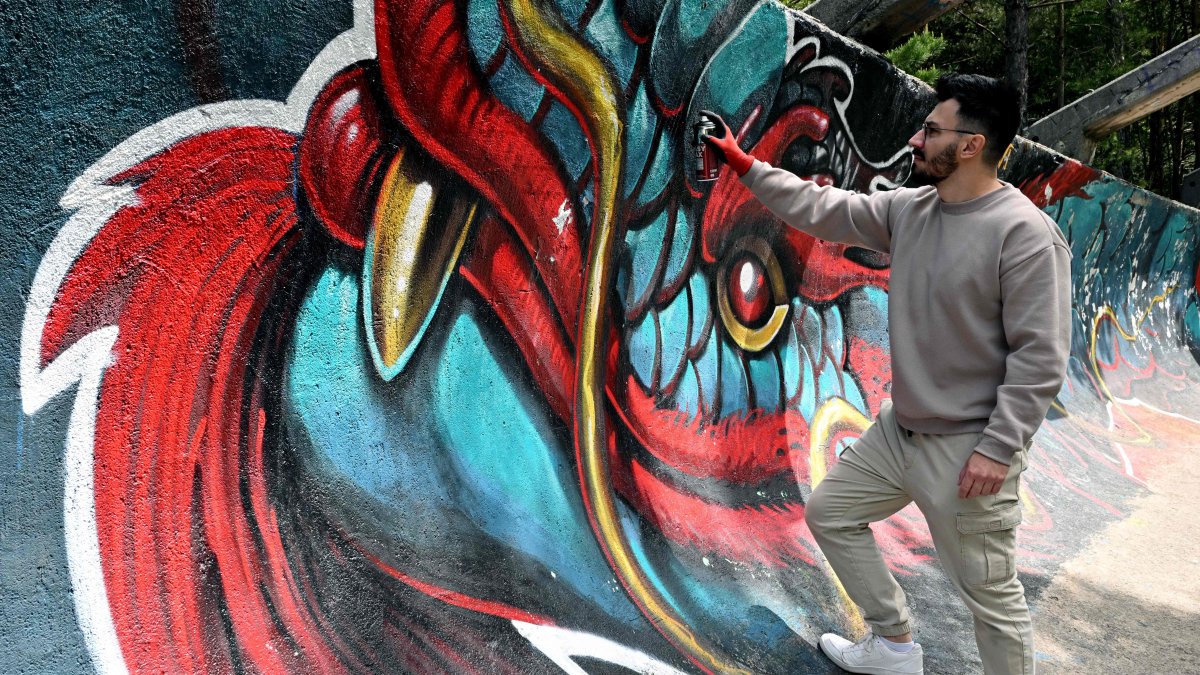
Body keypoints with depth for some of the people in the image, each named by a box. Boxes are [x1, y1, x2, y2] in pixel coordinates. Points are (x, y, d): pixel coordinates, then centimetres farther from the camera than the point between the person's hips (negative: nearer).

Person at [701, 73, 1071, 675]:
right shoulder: (909, 209, 3)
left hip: (968, 449, -8)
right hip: (898, 428, 8)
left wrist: (998, 448, -21)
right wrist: (744, 165, 10)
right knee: (829, 512, 19)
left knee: (991, 596, 2)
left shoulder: (1025, 232, -19)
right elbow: (822, 210, 11)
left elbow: (1040, 355, -20)